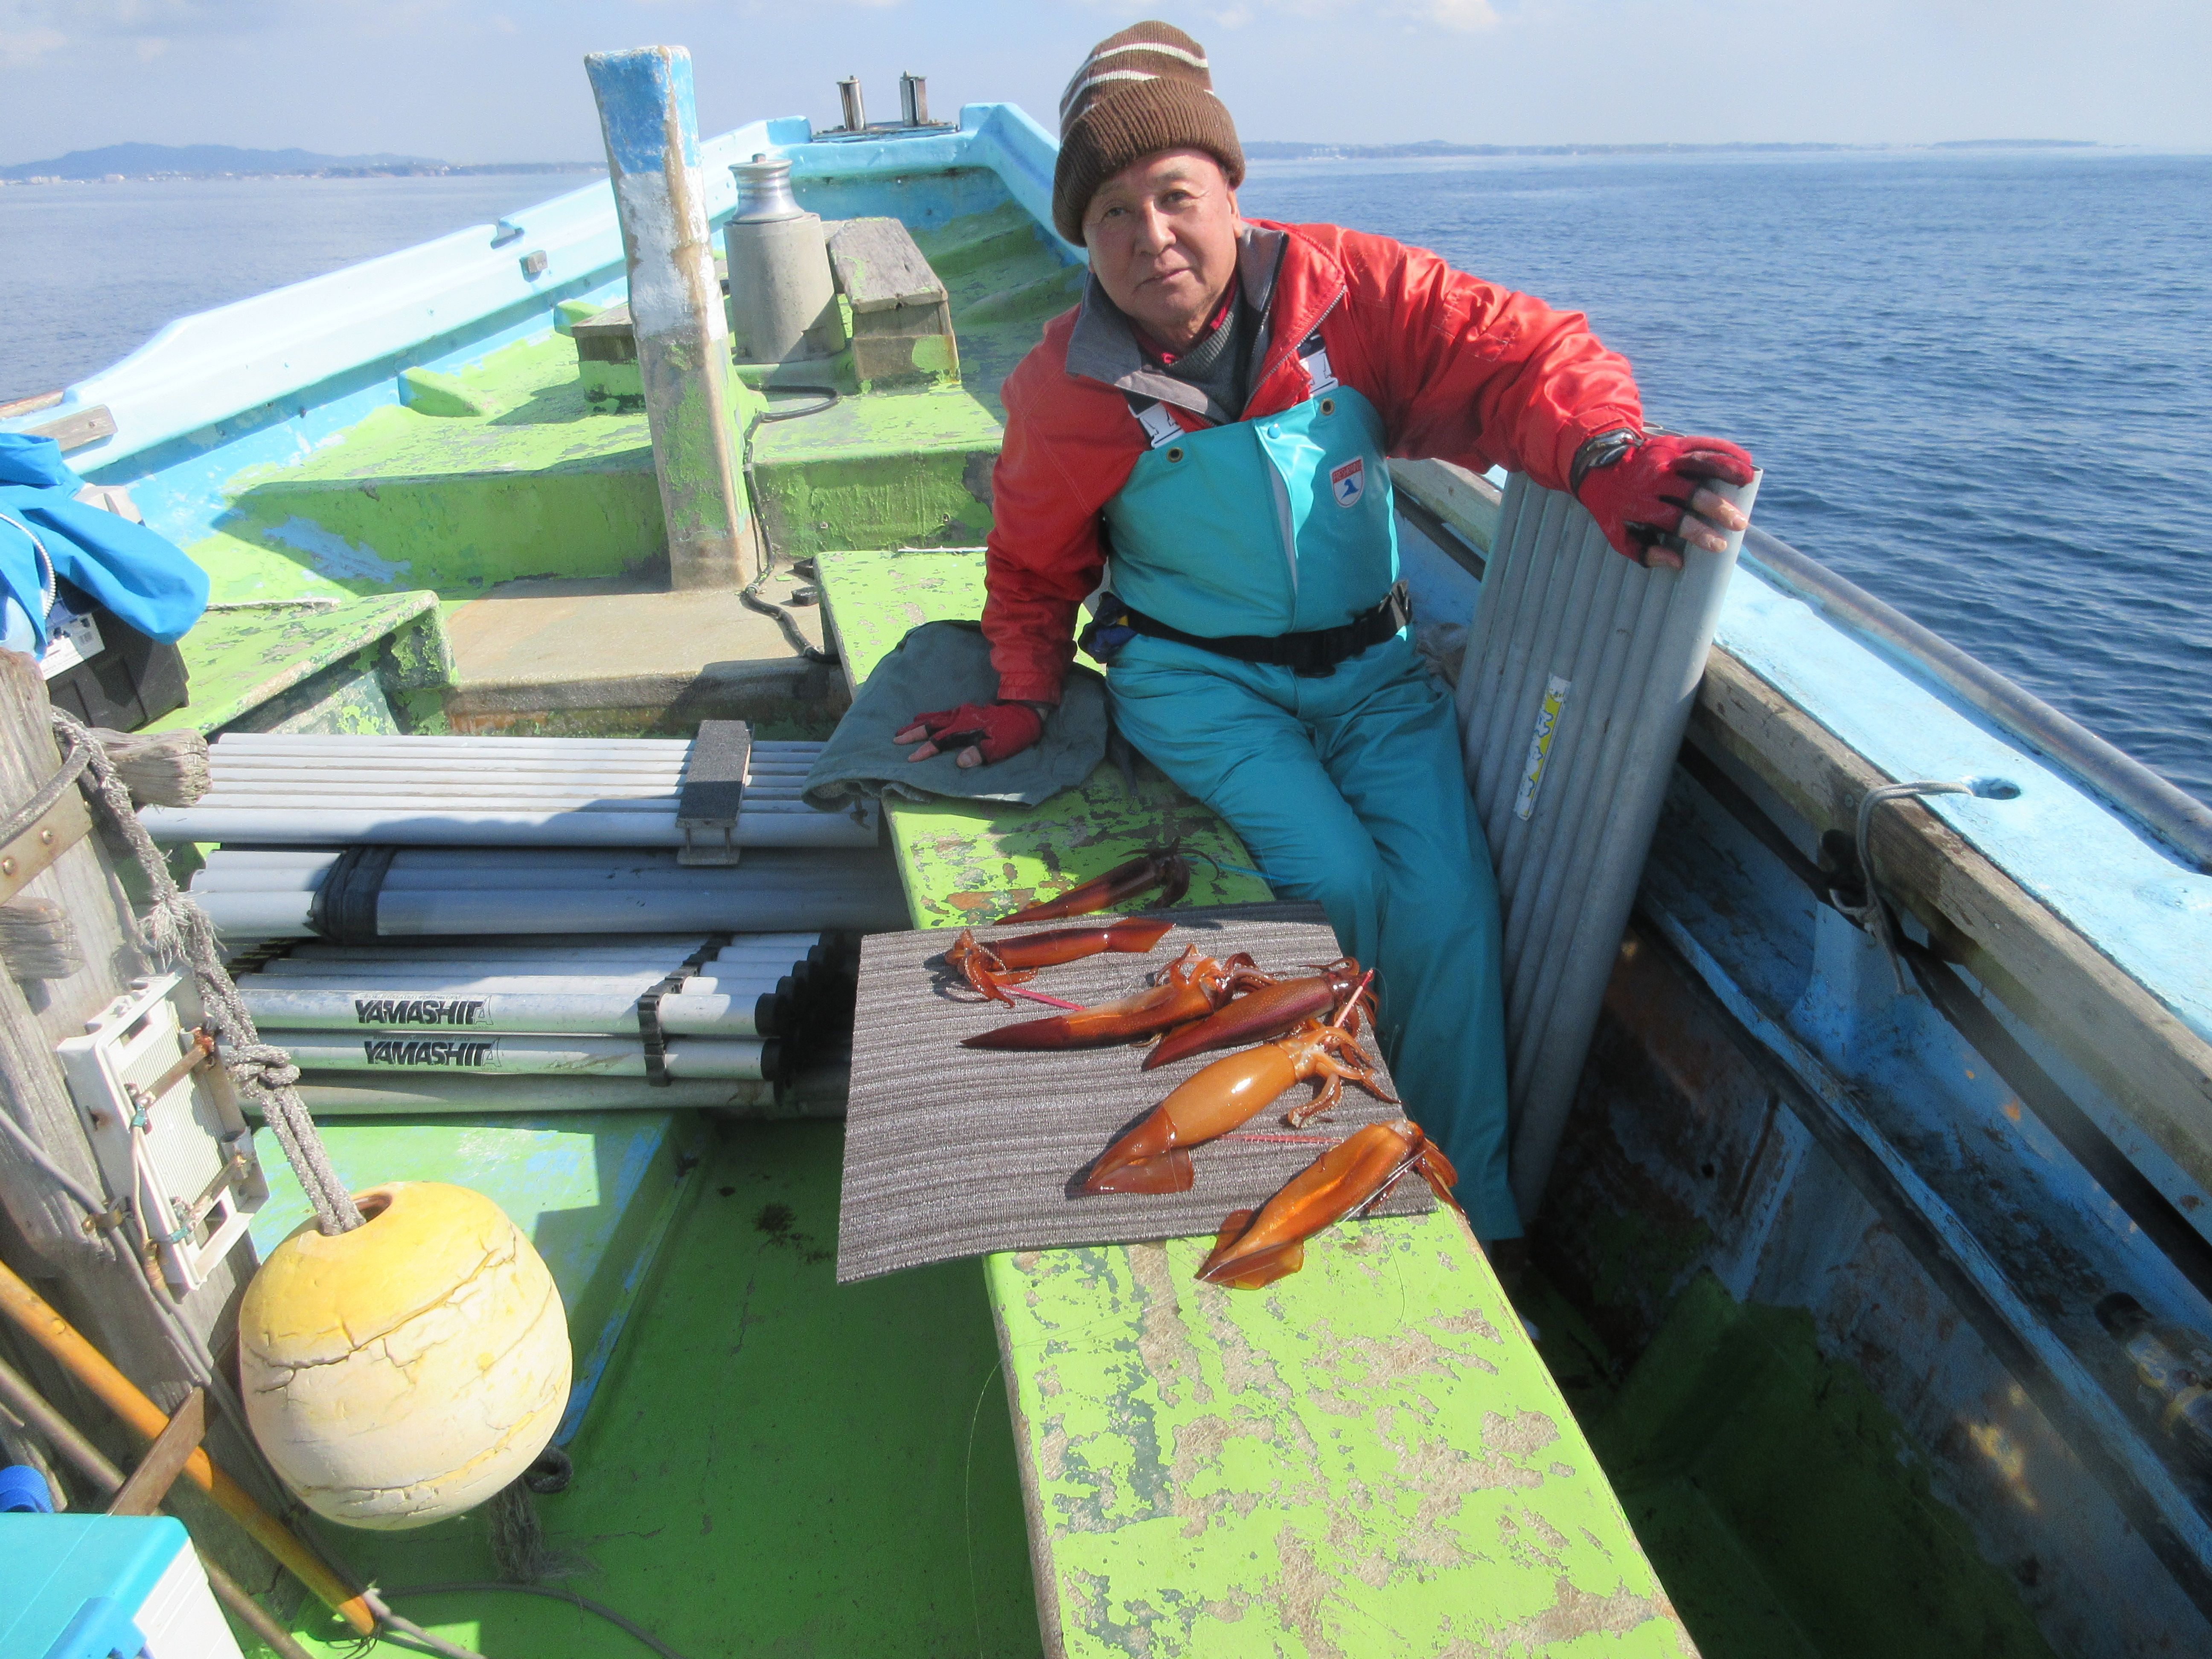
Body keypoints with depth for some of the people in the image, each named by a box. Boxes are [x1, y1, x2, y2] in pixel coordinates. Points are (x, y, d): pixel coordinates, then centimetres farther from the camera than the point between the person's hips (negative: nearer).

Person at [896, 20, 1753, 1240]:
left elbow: (1520, 355, -11)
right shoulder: (1069, 391, -4)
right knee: (1339, 884, -24)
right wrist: (1025, 698, 4)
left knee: (1448, 912, -16)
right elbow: (1037, 565, 12)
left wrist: (1605, 454, -30)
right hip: (1196, 676, -1)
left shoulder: (1348, 291, -6)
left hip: (1365, 666, 2)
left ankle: (1471, 1218, 5)